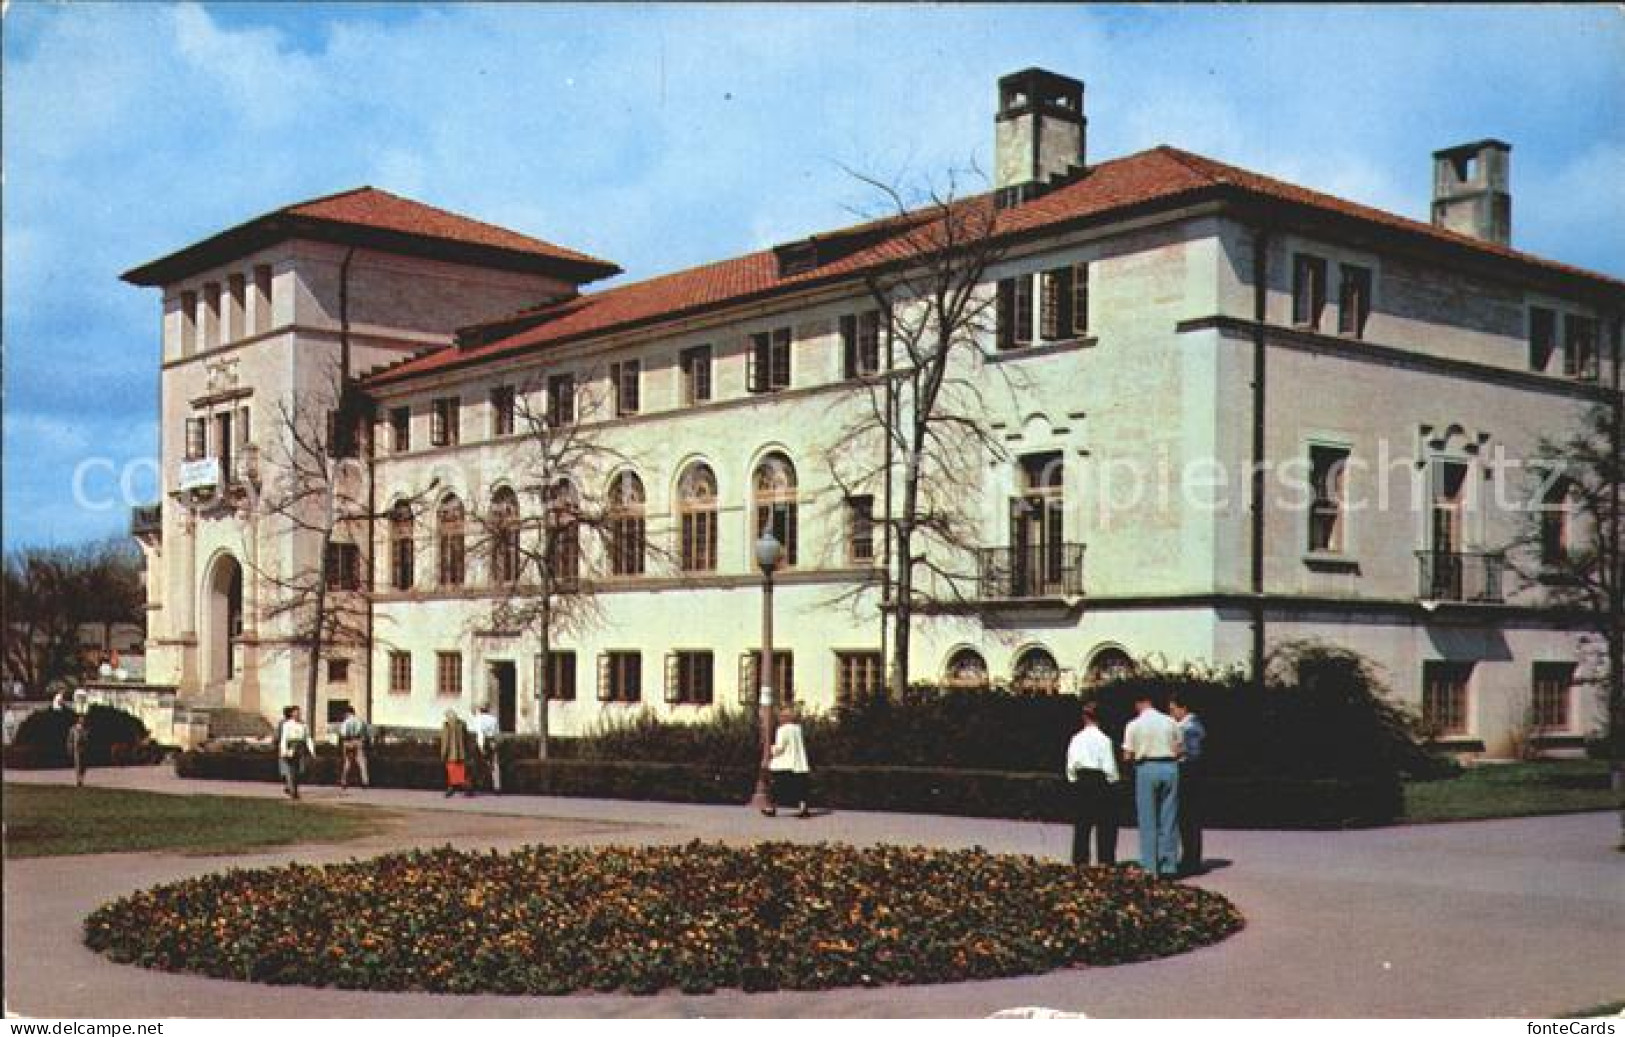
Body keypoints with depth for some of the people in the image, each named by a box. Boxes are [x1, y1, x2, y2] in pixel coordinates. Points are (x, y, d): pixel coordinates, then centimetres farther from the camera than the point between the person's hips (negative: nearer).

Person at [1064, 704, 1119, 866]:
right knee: (1105, 824, 4)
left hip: (1081, 780, 4)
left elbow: (1071, 765, 2)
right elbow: (1109, 766, -10)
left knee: (1081, 824, 10)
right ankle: (1105, 859, 3)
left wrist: (1074, 781, 15)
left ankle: (1080, 860, 12)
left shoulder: (1077, 739, 1)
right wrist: (1112, 782, 6)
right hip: (1100, 780, -4)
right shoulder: (1103, 740, -10)